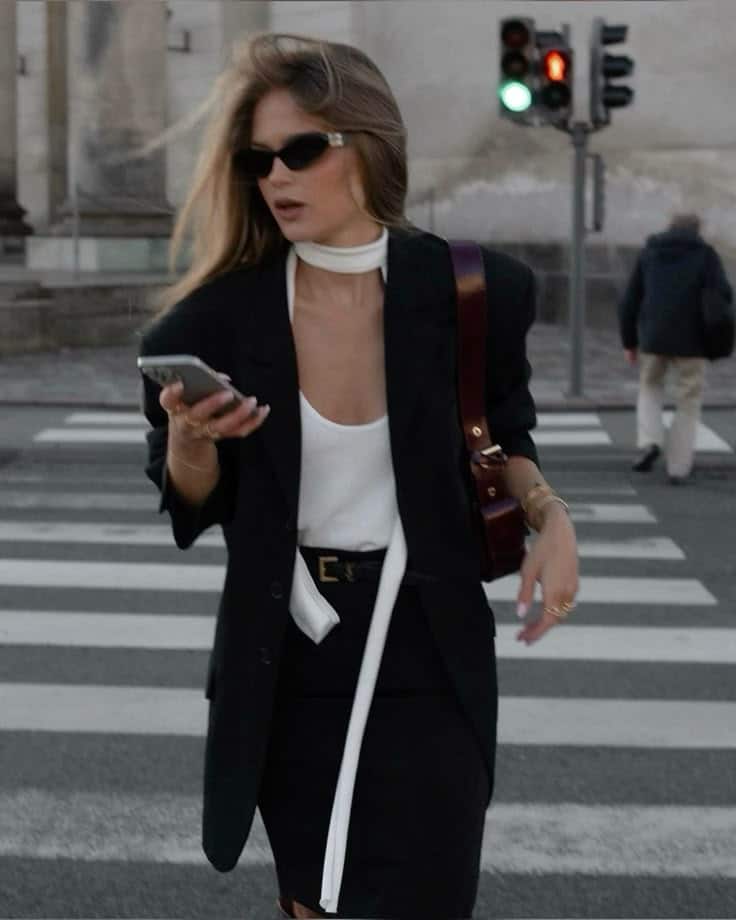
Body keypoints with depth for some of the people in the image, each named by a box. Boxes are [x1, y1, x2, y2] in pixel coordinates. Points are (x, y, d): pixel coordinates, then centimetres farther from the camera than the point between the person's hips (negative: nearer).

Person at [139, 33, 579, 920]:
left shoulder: (468, 294, -9)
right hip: (285, 654, 1)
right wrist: (190, 440, -22)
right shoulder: (219, 317, -10)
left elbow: (503, 436, 8)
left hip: (425, 645, -1)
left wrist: (550, 516, -11)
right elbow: (193, 507, 0)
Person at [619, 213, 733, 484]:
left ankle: (649, 442, 3)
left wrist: (629, 342, 18)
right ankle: (678, 467, 7)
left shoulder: (649, 253, 12)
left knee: (650, 387, 25)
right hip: (690, 341, -2)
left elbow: (629, 302, 10)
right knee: (688, 404, 10)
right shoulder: (705, 255, 3)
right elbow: (723, 294, -11)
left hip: (653, 338, 2)